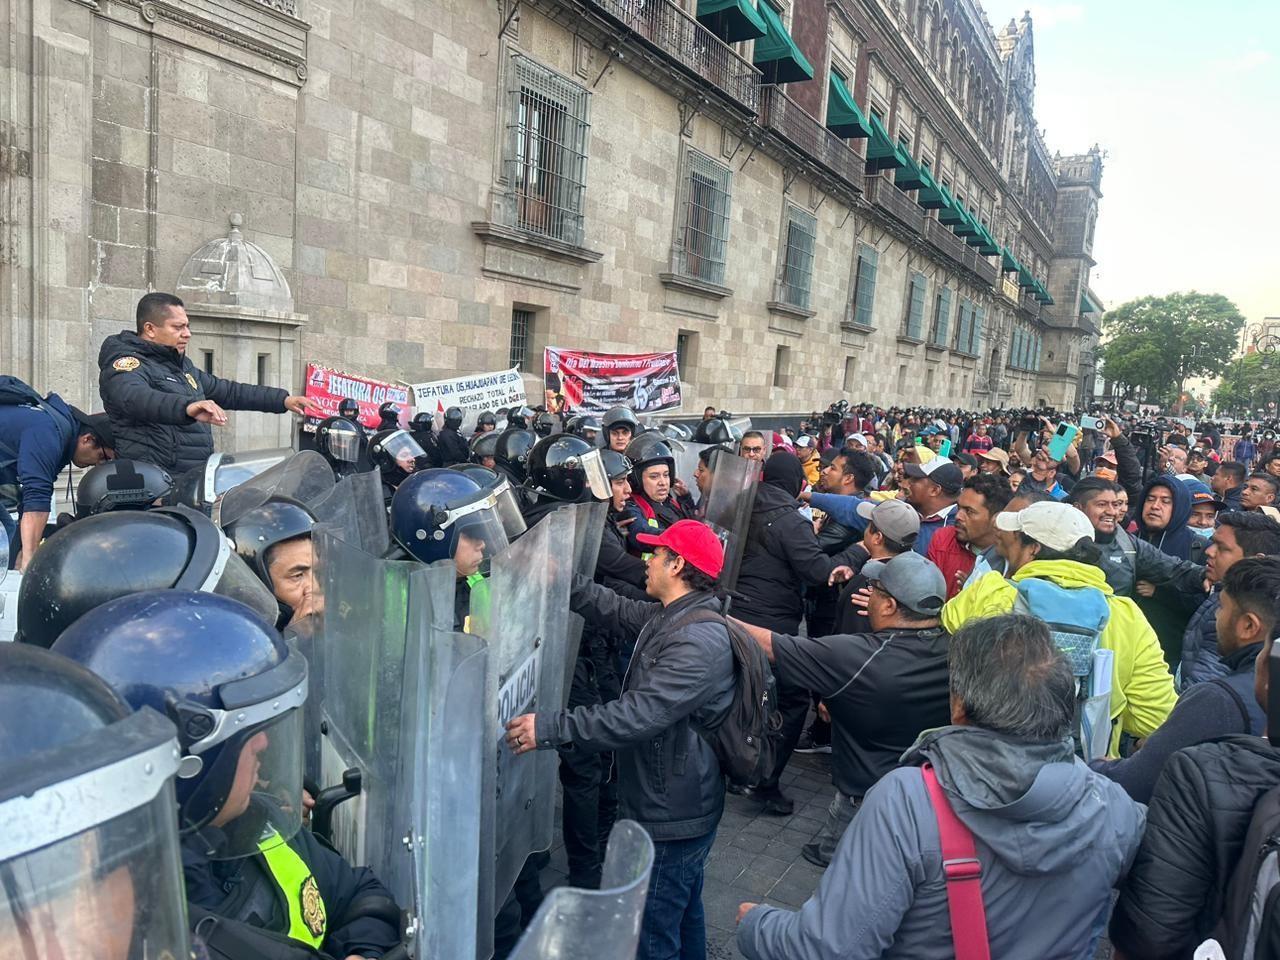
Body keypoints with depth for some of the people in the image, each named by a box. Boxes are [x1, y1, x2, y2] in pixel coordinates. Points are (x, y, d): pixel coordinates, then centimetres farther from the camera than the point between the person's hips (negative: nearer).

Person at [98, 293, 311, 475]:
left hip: (197, 476, 8)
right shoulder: (127, 363, -5)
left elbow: (229, 391, 27)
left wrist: (283, 400, 20)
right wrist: (187, 407, -46)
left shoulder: (181, 365, 23)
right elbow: (135, 397, -27)